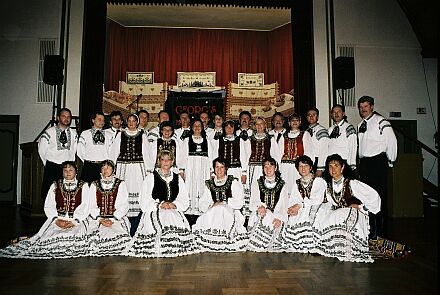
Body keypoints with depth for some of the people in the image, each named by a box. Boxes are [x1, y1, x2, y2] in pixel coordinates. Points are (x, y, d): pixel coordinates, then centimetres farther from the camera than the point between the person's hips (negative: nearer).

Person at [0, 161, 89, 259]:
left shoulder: (83, 186, 7)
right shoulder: (55, 186, 14)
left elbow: (85, 207, -1)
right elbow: (48, 206, 7)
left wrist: (74, 221, -15)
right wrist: (56, 220, -10)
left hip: (77, 221, -2)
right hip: (57, 220, 2)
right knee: (53, 238, -24)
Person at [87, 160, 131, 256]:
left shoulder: (120, 184, 9)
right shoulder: (94, 185, 14)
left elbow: (123, 206, 2)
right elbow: (92, 206, 7)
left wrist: (113, 220, -12)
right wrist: (100, 220, -10)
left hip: (117, 219, -1)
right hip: (97, 219, 1)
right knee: (95, 237, -28)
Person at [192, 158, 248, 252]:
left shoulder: (234, 182, 9)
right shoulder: (209, 184, 19)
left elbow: (239, 203, -1)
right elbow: (202, 204, 11)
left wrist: (223, 203, -7)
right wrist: (211, 205, -9)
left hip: (229, 213, -2)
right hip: (212, 213, 3)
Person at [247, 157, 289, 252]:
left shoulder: (282, 186, 16)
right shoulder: (256, 184, 17)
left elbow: (284, 207, 8)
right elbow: (253, 203, 5)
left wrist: (279, 218, -14)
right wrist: (260, 206, -20)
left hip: (274, 219, 0)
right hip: (258, 216, 0)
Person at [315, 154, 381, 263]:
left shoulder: (351, 183, -13)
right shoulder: (328, 186, 4)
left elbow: (374, 196, -12)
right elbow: (331, 203, 12)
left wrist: (360, 207, -9)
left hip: (354, 214, -5)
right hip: (336, 213, 6)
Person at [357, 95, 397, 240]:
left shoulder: (381, 122, -6)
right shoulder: (360, 125, 17)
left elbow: (392, 142, -7)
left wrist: (390, 161, -3)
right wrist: (359, 165, 17)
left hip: (378, 162, -7)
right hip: (364, 163, 7)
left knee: (379, 196, -6)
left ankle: (380, 232, 3)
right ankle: (370, 230, 21)